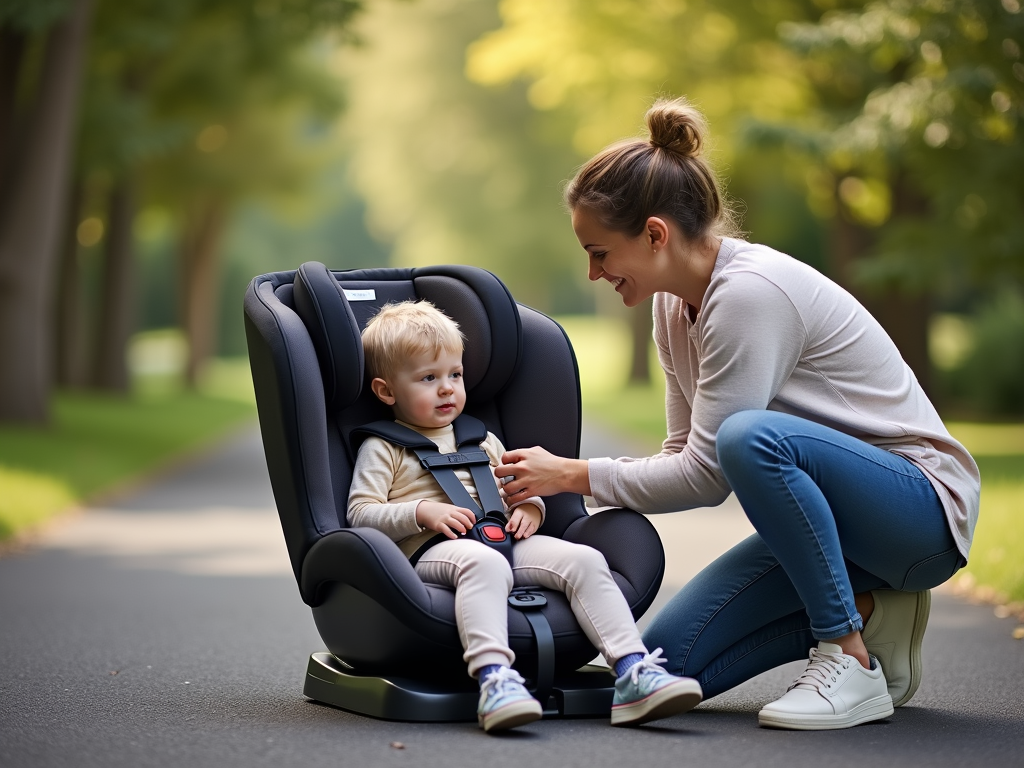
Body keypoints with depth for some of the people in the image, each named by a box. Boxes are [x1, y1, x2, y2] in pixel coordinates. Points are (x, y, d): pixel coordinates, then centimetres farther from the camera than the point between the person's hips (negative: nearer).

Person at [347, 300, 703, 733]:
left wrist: (529, 508, 11)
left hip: (503, 542, 6)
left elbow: (516, 489, 35)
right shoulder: (382, 449, 12)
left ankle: (633, 673, -31)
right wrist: (421, 512, -12)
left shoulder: (481, 441, 30)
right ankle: (493, 679, -60)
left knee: (584, 559, -19)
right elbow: (360, 515, 2)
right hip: (429, 552, -6)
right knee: (484, 562, -42)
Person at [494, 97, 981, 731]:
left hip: (922, 507, -8)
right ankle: (866, 612, 5)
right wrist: (550, 489, 0)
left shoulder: (750, 292, -24)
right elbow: (688, 459, 9)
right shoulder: (675, 302, 5)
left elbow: (706, 475, -23)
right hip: (824, 506, 8)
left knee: (752, 435, -38)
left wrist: (576, 475, -12)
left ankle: (852, 662, -23)